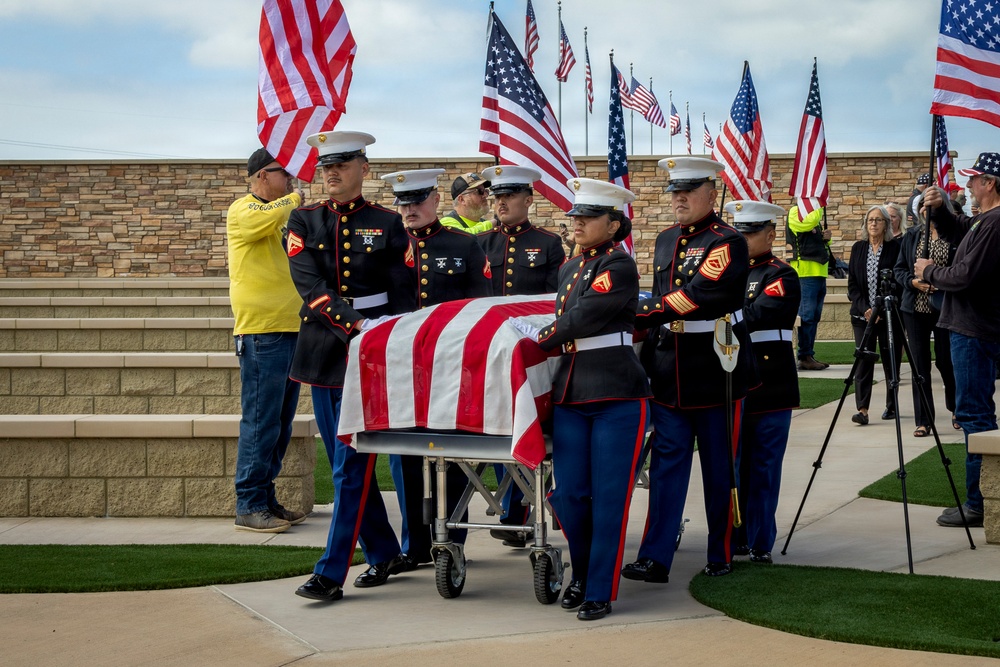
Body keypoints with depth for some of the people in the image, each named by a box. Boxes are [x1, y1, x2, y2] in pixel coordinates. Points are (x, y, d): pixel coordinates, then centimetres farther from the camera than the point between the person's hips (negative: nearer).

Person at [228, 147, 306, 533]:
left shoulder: (283, 215, 22)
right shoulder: (243, 210, -5)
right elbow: (267, 216, -27)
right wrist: (295, 198, -8)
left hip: (290, 330, 9)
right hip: (261, 332, -9)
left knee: (280, 425, 11)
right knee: (260, 422, -8)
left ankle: (266, 500, 18)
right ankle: (249, 506, -4)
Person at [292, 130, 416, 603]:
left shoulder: (386, 224, 3)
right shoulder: (304, 222, 7)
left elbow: (402, 297, 3)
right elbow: (310, 286, -6)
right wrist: (355, 327, -18)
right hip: (324, 350, 4)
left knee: (351, 465, -8)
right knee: (346, 462, 10)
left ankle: (331, 573, -7)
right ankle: (384, 555, 23)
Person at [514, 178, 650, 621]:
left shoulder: (620, 265, -9)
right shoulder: (569, 269, 16)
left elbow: (583, 319, -15)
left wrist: (537, 339, -5)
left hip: (617, 399, -7)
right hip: (571, 396, 7)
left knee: (609, 497, -2)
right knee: (569, 495, 5)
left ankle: (600, 592, 4)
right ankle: (584, 574, 25)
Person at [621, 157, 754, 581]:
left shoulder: (727, 243, -11)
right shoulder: (666, 241, 12)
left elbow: (697, 298, -23)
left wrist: (638, 313, -20)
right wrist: (649, 356, 15)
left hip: (715, 371, -6)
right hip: (670, 372, 6)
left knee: (719, 467, 5)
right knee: (666, 462, 1)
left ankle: (721, 556, 17)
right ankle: (655, 559, -1)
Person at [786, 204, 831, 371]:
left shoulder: (814, 213, 21)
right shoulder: (795, 212, -4)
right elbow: (809, 223, -26)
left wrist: (827, 237, 8)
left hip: (819, 272, 9)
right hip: (806, 271, -9)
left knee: (814, 317, 9)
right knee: (807, 316, -10)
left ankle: (809, 356, 12)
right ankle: (804, 357, -8)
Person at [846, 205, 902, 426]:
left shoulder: (895, 247, -2)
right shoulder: (858, 248, 9)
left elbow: (899, 282, -5)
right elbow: (852, 282, 7)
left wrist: (881, 311, -11)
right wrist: (864, 309, -6)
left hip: (889, 314, -2)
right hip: (862, 314, 2)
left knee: (891, 360, 4)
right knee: (864, 360, -5)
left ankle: (891, 406, 16)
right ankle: (862, 409, -10)